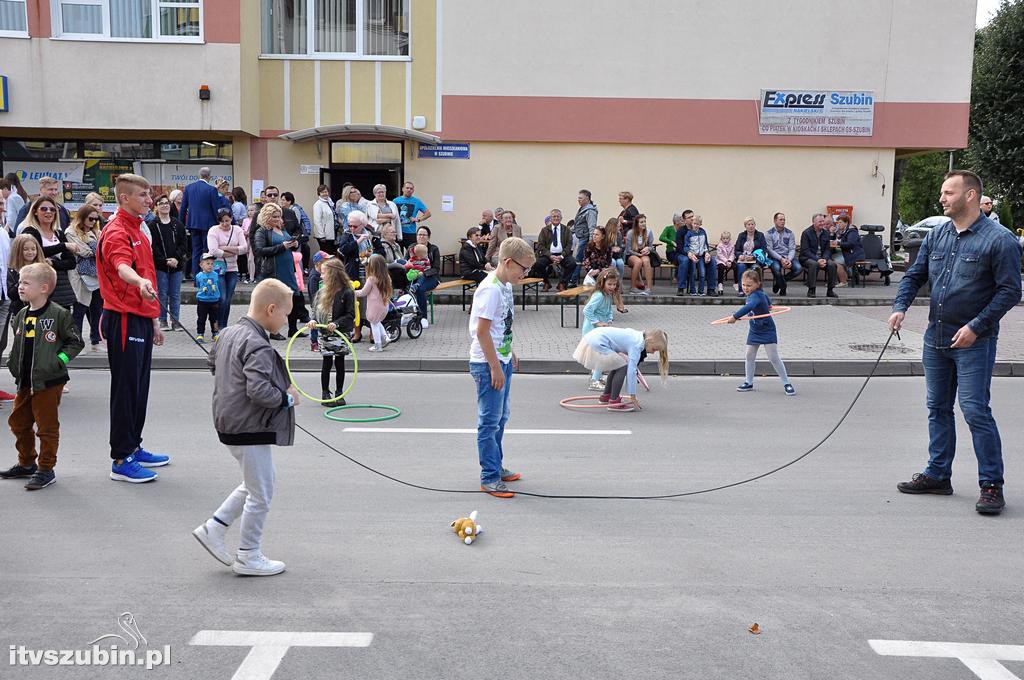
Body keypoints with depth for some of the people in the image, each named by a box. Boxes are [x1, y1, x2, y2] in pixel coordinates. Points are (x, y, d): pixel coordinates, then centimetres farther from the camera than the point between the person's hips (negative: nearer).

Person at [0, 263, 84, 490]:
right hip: (25, 382, 8)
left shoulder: (59, 314, -13)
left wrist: (59, 361, -16)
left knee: (46, 427, 1)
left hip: (49, 382, -8)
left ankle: (46, 469, 12)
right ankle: (26, 463, 34)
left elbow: (76, 342, -8)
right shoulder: (21, 315, 8)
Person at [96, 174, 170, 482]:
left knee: (139, 387, 15)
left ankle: (133, 448, 26)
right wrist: (140, 282, -55)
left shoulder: (136, 231, 18)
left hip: (141, 318, 9)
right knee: (126, 388, -5)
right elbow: (122, 267, -33)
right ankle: (121, 461, 1)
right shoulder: (116, 232, -12)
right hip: (124, 319, -9)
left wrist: (153, 320, 25)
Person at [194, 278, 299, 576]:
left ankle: (214, 528, 24)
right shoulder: (258, 346, -24)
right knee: (261, 494, 5)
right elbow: (259, 392, -31)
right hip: (249, 430, -10)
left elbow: (212, 362, 24)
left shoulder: (229, 333, 6)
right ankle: (248, 557, 17)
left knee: (255, 482, 24)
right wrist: (288, 398, -15)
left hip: (231, 424, 10)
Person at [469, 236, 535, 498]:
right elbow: (482, 332, -23)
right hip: (487, 363, -10)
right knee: (490, 422, -2)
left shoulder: (506, 286, 8)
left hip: (501, 360, 10)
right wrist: (495, 368, -21)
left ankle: (496, 467, 33)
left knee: (500, 418, 19)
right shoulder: (491, 289, -21)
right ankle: (489, 479, 6)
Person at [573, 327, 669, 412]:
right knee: (623, 366, -10)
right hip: (597, 344, -10)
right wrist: (632, 396, -16)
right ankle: (614, 402, -6)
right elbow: (631, 371, -19)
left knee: (617, 365, 19)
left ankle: (605, 396, 30)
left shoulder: (638, 336, 12)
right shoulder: (637, 345, -15)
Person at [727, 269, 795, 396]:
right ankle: (749, 383, 20)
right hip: (754, 331, 9)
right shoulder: (751, 294, 1)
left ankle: (787, 384, 1)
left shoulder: (756, 296, -27)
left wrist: (735, 317, -57)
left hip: (767, 330, -8)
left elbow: (749, 307, -50)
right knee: (750, 357, 8)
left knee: (774, 358, -8)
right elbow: (767, 300, 22)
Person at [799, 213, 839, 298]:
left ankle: (830, 290, -12)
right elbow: (805, 251, -13)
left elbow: (827, 249, 9)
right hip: (807, 258, -5)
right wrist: (817, 259, -23)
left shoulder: (825, 233, 10)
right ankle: (811, 290, -27)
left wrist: (824, 259, -13)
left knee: (832, 264, -24)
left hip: (822, 258, 5)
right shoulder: (806, 233, -6)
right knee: (814, 264, -37)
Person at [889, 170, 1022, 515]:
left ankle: (992, 485, 1)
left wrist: (976, 327, -17)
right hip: (936, 338, 7)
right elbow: (914, 275, 13)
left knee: (976, 411, -9)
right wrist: (900, 307, -5)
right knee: (938, 408, 13)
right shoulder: (936, 236, 9)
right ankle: (938, 475, 24)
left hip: (974, 342, -7)